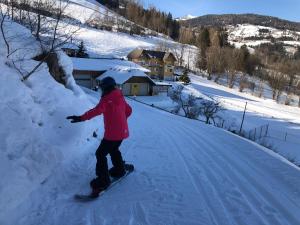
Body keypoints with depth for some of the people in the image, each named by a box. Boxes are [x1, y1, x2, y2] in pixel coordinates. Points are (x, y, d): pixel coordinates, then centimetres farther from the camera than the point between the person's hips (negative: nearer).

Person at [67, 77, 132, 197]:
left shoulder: (107, 98, -15)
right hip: (122, 131, 9)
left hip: (112, 133, -9)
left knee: (100, 154, 1)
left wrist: (81, 118, -39)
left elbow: (98, 110, -32)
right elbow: (128, 110, 19)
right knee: (113, 150, 28)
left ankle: (103, 180, 6)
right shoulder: (120, 97, 9)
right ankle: (119, 170, 42)